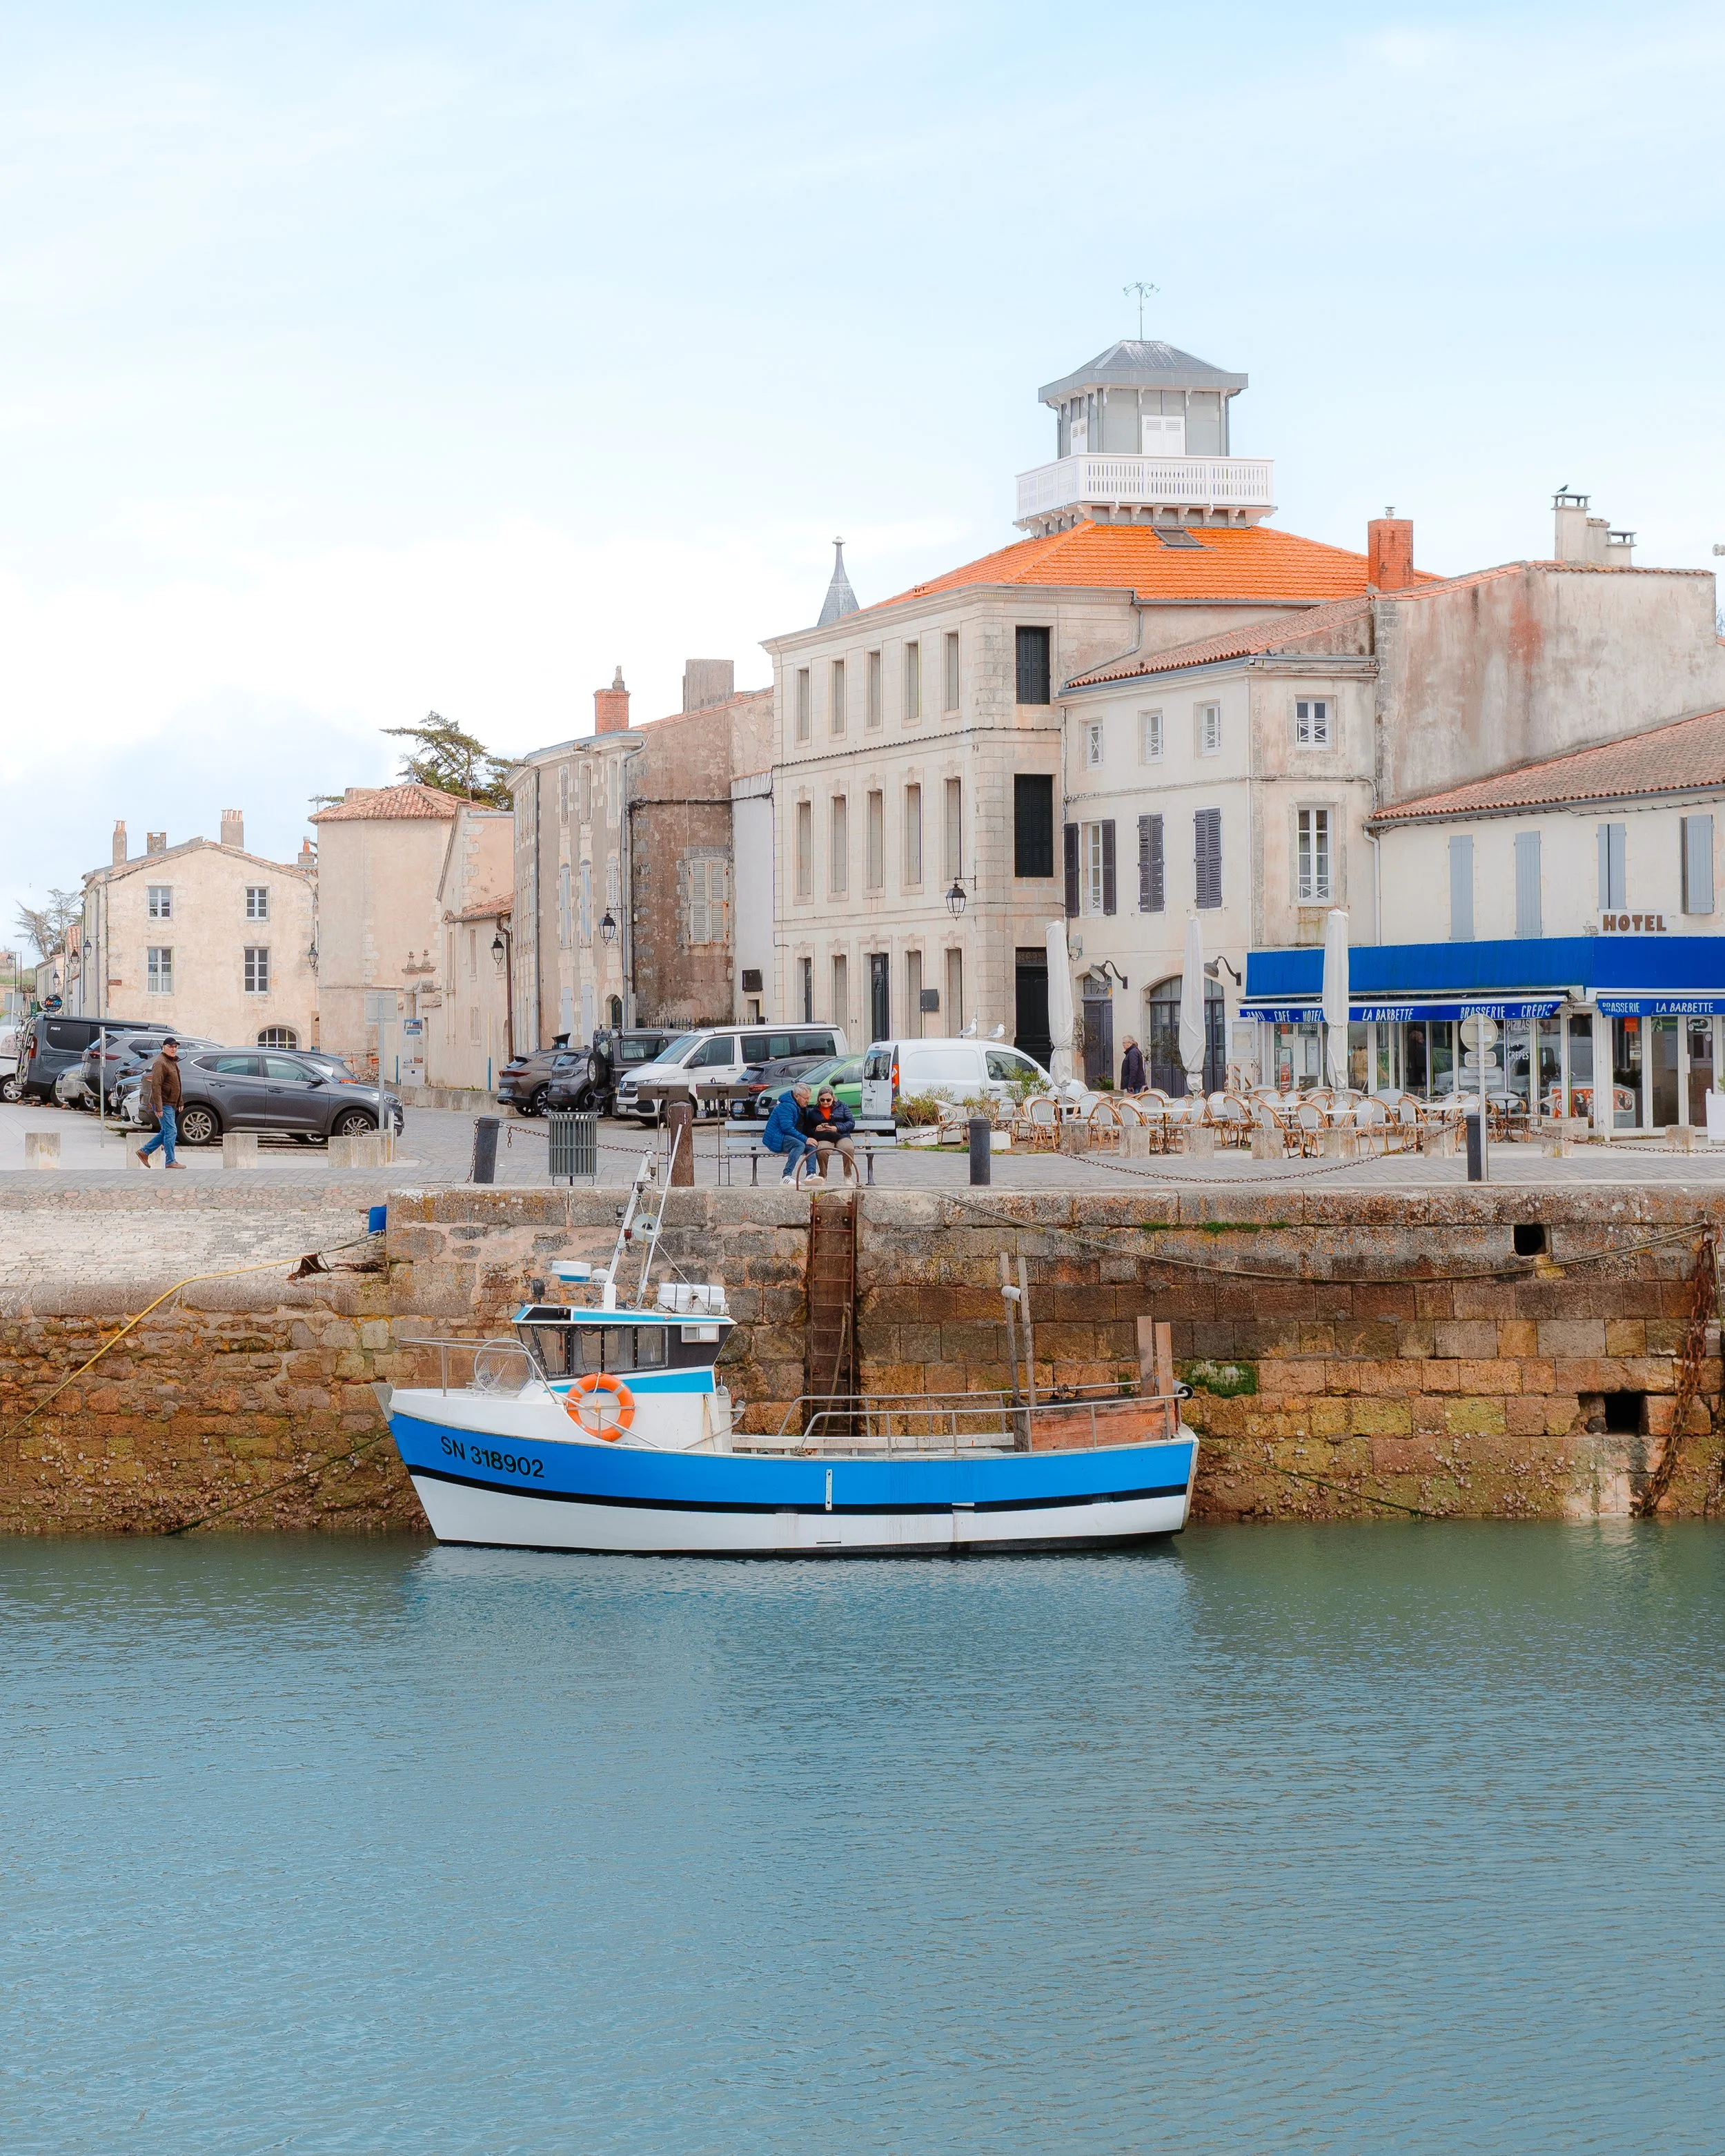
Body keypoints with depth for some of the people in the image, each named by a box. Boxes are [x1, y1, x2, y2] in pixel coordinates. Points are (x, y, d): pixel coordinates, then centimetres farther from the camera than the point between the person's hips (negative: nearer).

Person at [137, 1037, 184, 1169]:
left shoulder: (173, 1062, 16)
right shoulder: (160, 1063, -15)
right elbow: (156, 1086, -22)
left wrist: (179, 1104, 23)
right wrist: (158, 1108, -26)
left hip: (171, 1104, 10)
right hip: (164, 1104, -10)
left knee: (166, 1132, 13)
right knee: (171, 1131, -9)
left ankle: (144, 1152, 21)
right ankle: (171, 1162, -4)